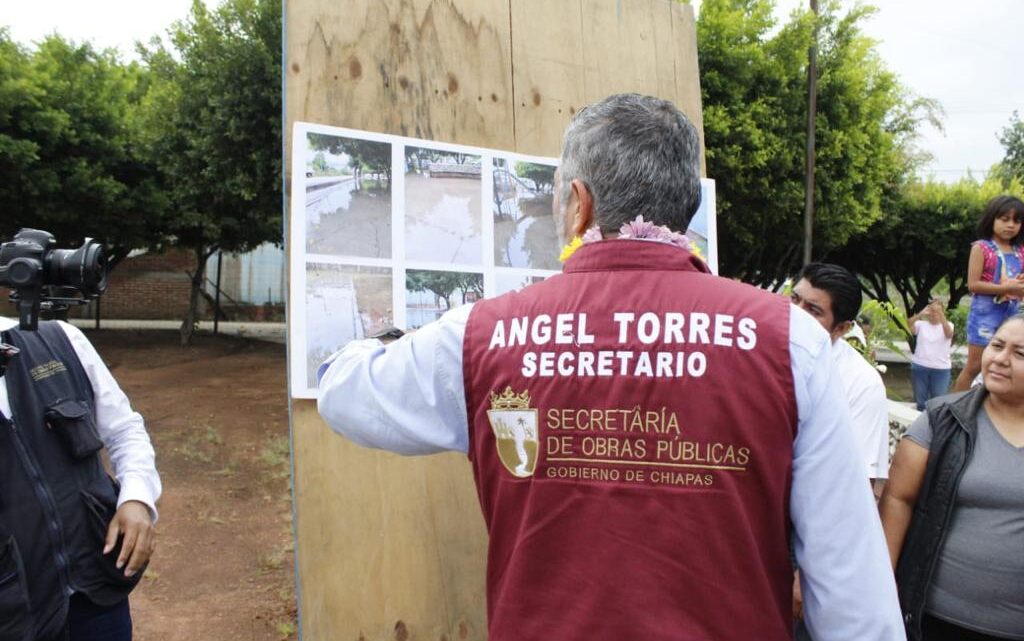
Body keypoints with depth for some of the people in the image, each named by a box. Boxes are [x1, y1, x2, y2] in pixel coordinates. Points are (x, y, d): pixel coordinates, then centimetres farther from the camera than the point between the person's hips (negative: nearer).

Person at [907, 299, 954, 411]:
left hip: (941, 369, -1)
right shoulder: (921, 324, 5)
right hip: (919, 367, 1)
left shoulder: (947, 325, 3)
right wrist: (920, 314, -29)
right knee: (920, 400, 11)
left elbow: (949, 334, -20)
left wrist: (941, 314, -33)